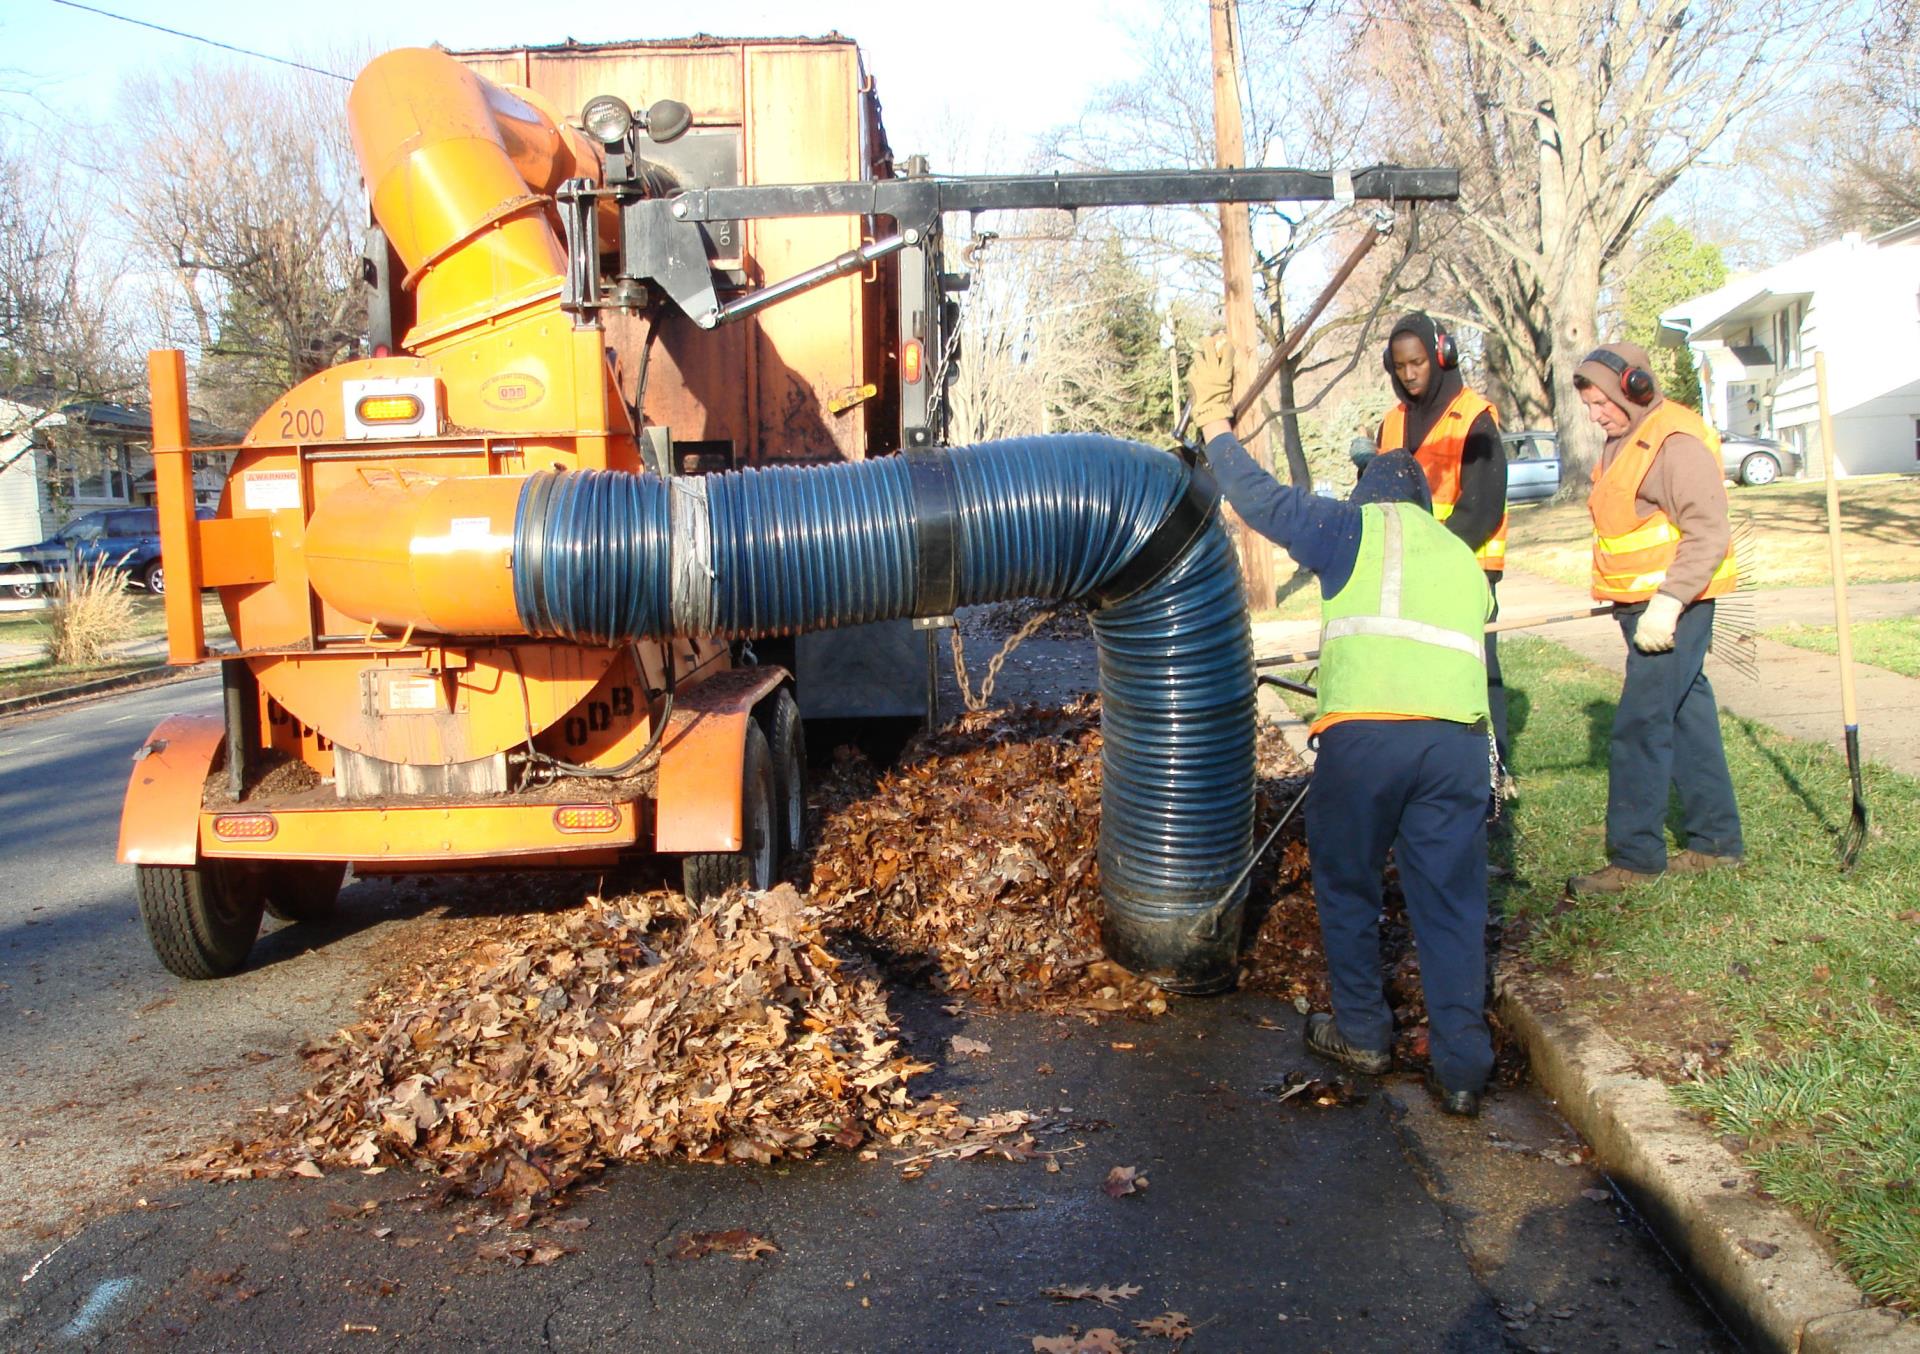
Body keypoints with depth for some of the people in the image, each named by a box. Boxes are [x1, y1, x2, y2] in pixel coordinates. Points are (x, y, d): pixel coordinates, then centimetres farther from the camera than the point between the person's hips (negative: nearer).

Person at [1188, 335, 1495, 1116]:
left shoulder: (1356, 528, 14)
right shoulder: (1464, 560, 29)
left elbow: (1260, 498, 13)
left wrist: (1214, 422, 25)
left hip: (1364, 734, -4)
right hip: (1459, 739, 4)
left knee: (1347, 885, 16)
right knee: (1452, 903, 9)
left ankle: (1362, 1034, 26)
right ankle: (1462, 1069, 10)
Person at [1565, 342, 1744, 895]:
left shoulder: (1676, 441, -17)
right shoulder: (1626, 439, 13)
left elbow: (1708, 534, -22)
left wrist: (1667, 602, -26)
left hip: (1674, 606, -10)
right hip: (1641, 604, 10)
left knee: (1638, 728, -10)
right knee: (1687, 720, 15)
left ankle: (1635, 857, -4)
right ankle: (1717, 839, 25)